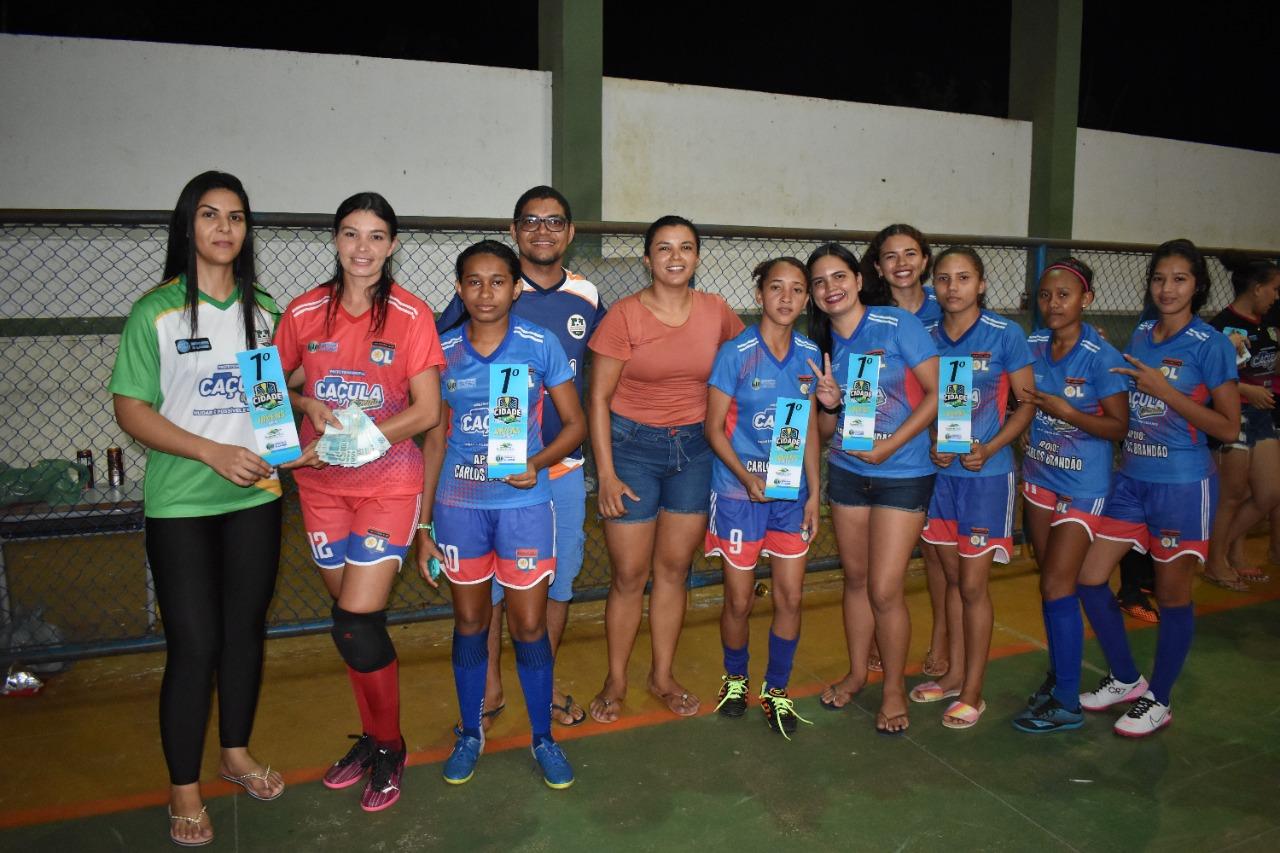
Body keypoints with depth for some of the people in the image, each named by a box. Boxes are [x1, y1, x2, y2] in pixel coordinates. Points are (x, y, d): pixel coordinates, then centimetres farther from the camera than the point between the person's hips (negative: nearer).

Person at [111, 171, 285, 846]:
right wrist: (214, 452, -18)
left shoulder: (264, 309, 6)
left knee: (246, 630, 14)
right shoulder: (156, 312, -6)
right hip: (180, 505, -4)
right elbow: (130, 409, -8)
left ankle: (236, 752, 34)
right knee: (194, 643, 0)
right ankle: (183, 789, 19)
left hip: (255, 496, 4)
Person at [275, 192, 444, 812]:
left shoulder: (412, 315, -7)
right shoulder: (304, 312, 2)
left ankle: (389, 748, 16)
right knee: (353, 620, 12)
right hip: (321, 485, 4)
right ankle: (371, 735, 32)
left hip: (387, 483, -3)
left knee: (356, 626, -7)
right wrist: (309, 407, -10)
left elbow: (426, 411, -9)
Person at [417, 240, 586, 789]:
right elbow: (435, 438, 6)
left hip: (523, 503, -2)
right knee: (470, 622, 14)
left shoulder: (541, 345, -5)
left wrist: (536, 462, -19)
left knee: (530, 625, 4)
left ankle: (543, 737, 25)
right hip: (459, 505, 2)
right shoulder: (443, 350, 2)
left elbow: (575, 424, 1)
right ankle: (470, 733, 32)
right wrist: (423, 524, 5)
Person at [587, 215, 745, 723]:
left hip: (694, 448, 3)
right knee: (629, 574, 3)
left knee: (674, 568, 11)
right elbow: (598, 397, -8)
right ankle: (615, 681, 22)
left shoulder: (717, 313, 0)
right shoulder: (625, 315, -10)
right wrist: (606, 474, -12)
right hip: (632, 446, -3)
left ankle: (663, 676, 28)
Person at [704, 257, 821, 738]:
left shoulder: (809, 354, 2)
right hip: (740, 492, -3)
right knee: (740, 600, 6)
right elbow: (715, 428, -8)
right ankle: (735, 677, 33)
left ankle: (776, 689, 26)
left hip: (792, 492, 4)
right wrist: (747, 477, -20)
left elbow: (809, 427, 8)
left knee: (790, 596, 6)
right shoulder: (736, 353, -11)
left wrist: (813, 493, 4)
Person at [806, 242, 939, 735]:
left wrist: (890, 445, -17)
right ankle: (857, 672, 34)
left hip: (902, 475, -5)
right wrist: (829, 403, -15)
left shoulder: (897, 324, -11)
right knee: (855, 579, 14)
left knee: (885, 590, -4)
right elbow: (826, 429, 8)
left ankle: (894, 688, 18)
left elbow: (937, 392, -12)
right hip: (847, 472, 5)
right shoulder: (825, 345, 5)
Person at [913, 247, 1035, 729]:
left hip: (986, 474, -4)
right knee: (953, 578, 15)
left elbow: (1028, 403, -5)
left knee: (973, 585, 1)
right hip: (939, 471, 4)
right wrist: (930, 446, -9)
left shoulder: (1005, 335, -8)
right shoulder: (927, 338, 3)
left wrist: (990, 448, -18)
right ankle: (955, 674, 30)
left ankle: (973, 692, 16)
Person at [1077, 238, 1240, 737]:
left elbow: (1228, 428, -12)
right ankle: (1126, 679, 26)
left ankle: (1158, 701, 25)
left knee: (1172, 594, 7)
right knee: (1088, 577, 5)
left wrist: (1164, 390, -18)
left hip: (1183, 484, -6)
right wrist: (1106, 363, 3)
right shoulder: (1139, 337, 8)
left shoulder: (1211, 345, -9)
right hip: (1131, 478, 6)